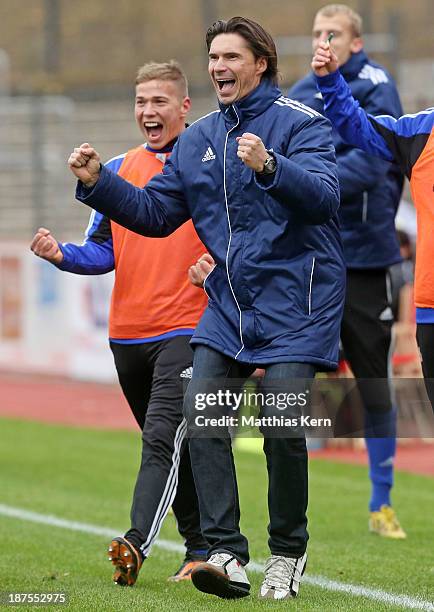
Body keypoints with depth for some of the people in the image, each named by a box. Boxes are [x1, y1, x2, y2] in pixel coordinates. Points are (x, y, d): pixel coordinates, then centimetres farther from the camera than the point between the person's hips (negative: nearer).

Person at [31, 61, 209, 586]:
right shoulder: (117, 171, 13)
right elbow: (103, 252, 14)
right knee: (171, 447, 12)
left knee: (162, 436, -19)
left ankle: (137, 543, -29)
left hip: (187, 330, -5)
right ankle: (202, 548, 22)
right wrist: (62, 254, -5)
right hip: (127, 333, 5)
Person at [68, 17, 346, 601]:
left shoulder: (299, 123, -8)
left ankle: (288, 552, 10)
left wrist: (269, 167, -41)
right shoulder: (197, 139, 12)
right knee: (201, 413, -8)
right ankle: (226, 553, -8)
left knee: (282, 428, -10)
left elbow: (324, 195, -24)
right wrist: (98, 182, 1)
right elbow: (155, 212, 15)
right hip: (228, 304, 6)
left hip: (294, 303, -6)